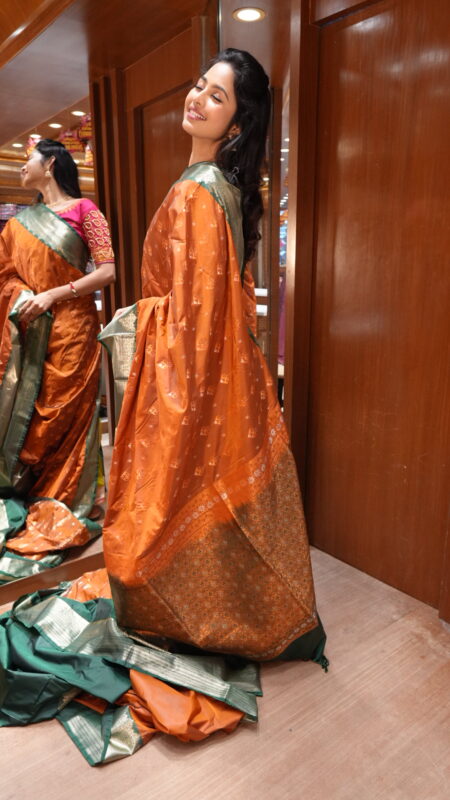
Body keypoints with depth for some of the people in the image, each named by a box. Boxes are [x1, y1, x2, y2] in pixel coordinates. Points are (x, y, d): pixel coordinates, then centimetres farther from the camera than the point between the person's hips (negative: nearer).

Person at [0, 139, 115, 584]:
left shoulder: (83, 210, 1)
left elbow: (107, 270, -7)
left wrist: (53, 295, -13)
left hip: (69, 328, -5)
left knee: (64, 414, -2)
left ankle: (63, 511, 12)